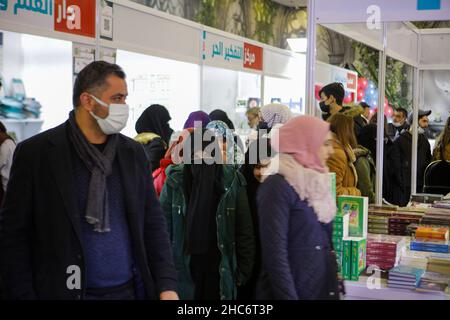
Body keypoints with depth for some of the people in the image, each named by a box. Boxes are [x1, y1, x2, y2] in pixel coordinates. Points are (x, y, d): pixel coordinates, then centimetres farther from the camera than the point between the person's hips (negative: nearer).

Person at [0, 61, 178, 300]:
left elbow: (153, 223, 6)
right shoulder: (35, 153, -7)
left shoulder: (134, 153, 4)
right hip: (65, 291, -3)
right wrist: (23, 295, -10)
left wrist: (167, 286, -4)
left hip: (131, 289, 4)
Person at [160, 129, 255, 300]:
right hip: (183, 268, 0)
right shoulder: (175, 181, -6)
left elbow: (244, 229, -1)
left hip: (220, 268, 0)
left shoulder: (232, 182, -6)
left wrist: (243, 269, -1)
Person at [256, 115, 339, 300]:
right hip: (294, 291, -7)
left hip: (323, 288, 8)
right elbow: (275, 255, -20)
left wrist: (333, 284, 13)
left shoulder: (315, 181, 9)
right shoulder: (278, 186, -16)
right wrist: (288, 297, -21)